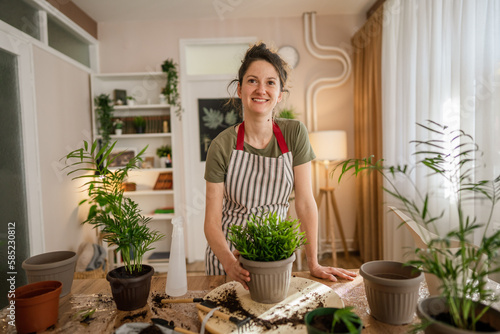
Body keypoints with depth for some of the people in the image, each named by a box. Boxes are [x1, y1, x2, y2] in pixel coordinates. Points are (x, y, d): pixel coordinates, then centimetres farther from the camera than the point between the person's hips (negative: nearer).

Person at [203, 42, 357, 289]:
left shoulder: (295, 134, -10)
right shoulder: (222, 145, -14)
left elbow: (305, 203, -8)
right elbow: (212, 220, -13)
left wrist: (314, 264, -9)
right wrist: (228, 261, -29)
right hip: (228, 252, -1)